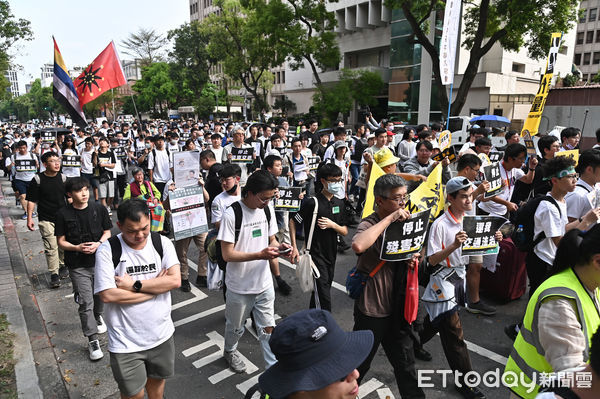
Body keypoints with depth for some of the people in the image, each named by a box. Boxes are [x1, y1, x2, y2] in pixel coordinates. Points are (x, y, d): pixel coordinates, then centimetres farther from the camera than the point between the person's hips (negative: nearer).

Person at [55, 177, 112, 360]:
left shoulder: (99, 209, -2)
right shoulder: (63, 214, -7)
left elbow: (107, 232, 5)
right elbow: (61, 241, -2)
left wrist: (98, 244, -14)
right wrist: (77, 247, -20)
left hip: (99, 261, 2)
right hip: (78, 266, -2)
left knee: (100, 296, 19)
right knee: (86, 303, -3)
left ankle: (98, 317, 50)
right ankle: (93, 340, 8)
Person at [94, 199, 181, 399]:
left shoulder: (162, 242, -6)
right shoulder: (107, 250, -14)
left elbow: (175, 280, -16)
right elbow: (107, 295, -21)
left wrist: (135, 285, -21)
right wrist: (155, 286, -16)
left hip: (161, 335, 3)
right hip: (126, 342, -2)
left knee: (157, 379, 24)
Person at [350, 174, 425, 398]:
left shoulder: (403, 222, 4)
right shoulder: (369, 224, -20)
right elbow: (358, 246, -44)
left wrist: (412, 260, -5)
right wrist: (390, 218, -35)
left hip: (397, 306, 6)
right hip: (372, 309, -6)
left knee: (405, 362, 19)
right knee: (359, 363, 14)